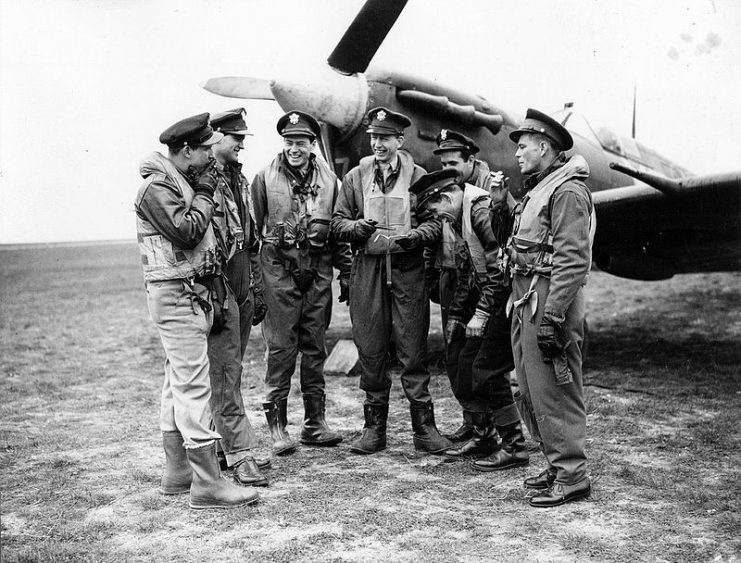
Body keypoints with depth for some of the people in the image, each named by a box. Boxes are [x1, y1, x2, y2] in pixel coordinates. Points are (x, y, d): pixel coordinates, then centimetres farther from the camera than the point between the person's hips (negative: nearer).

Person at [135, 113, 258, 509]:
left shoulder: (181, 181, 17)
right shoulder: (158, 187, -12)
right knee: (193, 383, -12)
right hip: (175, 294, -11)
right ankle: (207, 484, -10)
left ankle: (177, 472, 23)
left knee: (178, 383, 13)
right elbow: (186, 231, -22)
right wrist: (204, 194, -11)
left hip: (192, 293, 11)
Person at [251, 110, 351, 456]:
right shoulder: (265, 179, 1)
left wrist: (346, 275, 10)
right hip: (280, 270, -3)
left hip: (318, 271, 3)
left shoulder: (328, 179, 8)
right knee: (281, 346, -3)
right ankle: (277, 424, 6)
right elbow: (254, 230, 2)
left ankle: (315, 423, 17)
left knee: (315, 346, 8)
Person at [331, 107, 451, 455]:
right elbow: (338, 222, 11)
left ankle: (424, 429, 7)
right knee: (370, 351, 5)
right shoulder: (355, 177, 10)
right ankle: (374, 428, 16)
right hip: (367, 269, 2)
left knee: (413, 350, -1)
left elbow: (435, 221, 3)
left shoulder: (418, 177, 5)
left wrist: (413, 236, -16)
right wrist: (356, 227, -10)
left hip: (408, 270, -2)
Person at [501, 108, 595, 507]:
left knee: (554, 392, -5)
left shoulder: (568, 191, -12)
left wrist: (552, 317, -23)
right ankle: (557, 465, 25)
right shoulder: (537, 190, 19)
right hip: (525, 302, 10)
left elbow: (572, 260, -20)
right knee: (531, 391, 14)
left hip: (549, 302, -10)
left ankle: (572, 475, 5)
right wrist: (521, 308, 17)